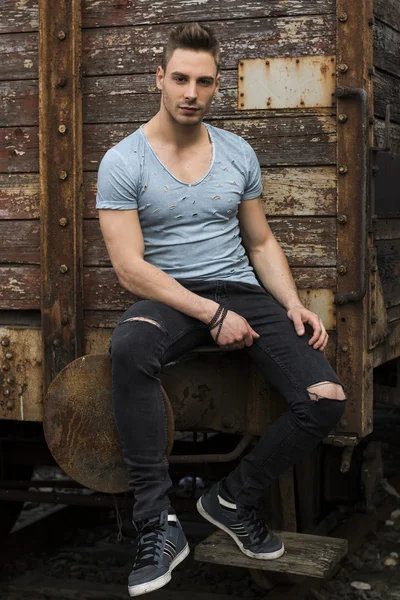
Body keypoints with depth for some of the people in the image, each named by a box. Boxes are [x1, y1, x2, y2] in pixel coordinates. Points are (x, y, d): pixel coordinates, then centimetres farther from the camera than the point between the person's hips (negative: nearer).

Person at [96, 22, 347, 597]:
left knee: (327, 399, -20)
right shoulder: (123, 162, -4)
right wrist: (213, 315, -18)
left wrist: (293, 303, -2)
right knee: (128, 348, -41)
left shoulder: (239, 154, 10)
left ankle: (232, 500, 2)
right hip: (169, 297, -3)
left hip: (242, 290, 4)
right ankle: (158, 523, -32)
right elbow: (131, 268, -11)